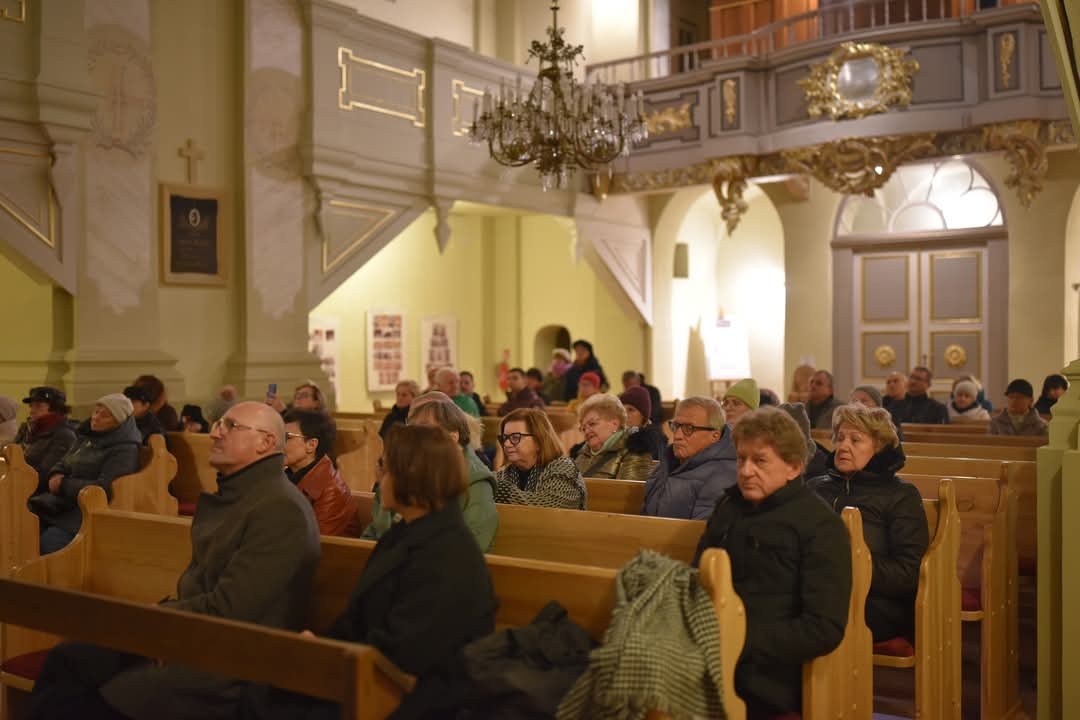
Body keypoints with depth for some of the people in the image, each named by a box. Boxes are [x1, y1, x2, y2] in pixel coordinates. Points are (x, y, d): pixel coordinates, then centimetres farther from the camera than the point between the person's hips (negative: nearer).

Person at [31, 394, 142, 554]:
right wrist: (56, 476, -2)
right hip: (60, 504, 8)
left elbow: (105, 488, -19)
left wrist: (64, 485, -13)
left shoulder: (124, 449, -9)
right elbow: (62, 464, 22)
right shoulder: (87, 436, 16)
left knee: (49, 540, -30)